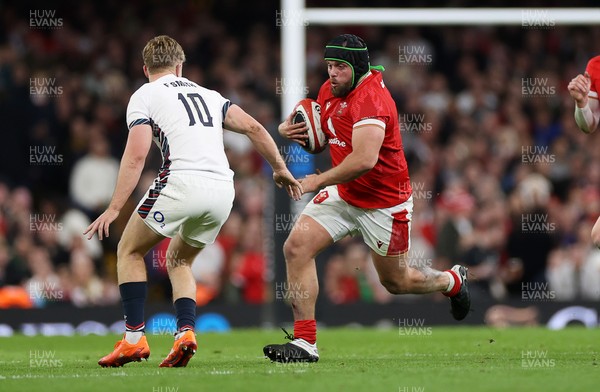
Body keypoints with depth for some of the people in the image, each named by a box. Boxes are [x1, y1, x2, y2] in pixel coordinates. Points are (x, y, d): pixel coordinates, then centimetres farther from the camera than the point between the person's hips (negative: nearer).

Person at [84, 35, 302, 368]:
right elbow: (253, 128, 17)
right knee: (178, 260, 25)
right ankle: (185, 332, 2)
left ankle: (134, 337, 3)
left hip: (183, 181, -5)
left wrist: (114, 208, -5)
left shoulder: (144, 96, 10)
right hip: (223, 189, 5)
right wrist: (280, 169, 24)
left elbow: (136, 156, -3)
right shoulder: (207, 94, 26)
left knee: (129, 251, 15)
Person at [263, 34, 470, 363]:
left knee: (396, 282, 9)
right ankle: (304, 342, -10)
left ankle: (452, 281, 43)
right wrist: (291, 128, -3)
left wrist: (319, 181, -24)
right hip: (344, 195, 7)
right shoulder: (329, 91, 2)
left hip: (385, 203, -7)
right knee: (297, 247, -13)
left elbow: (365, 160, -35)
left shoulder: (371, 98, -26)